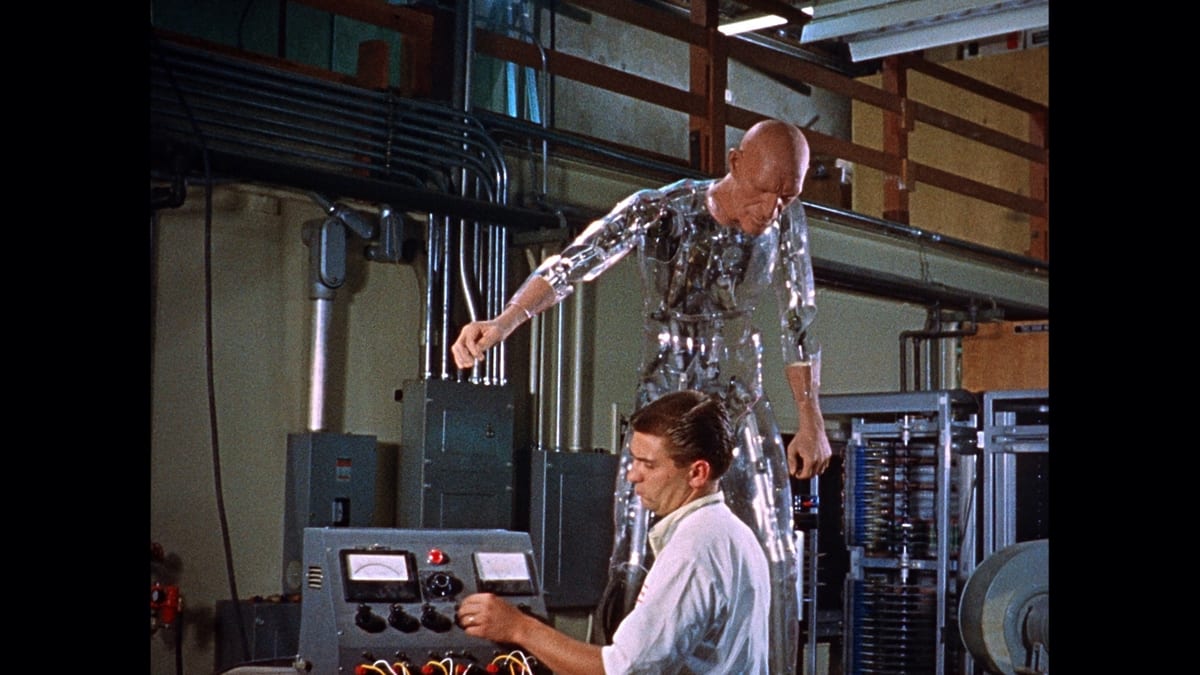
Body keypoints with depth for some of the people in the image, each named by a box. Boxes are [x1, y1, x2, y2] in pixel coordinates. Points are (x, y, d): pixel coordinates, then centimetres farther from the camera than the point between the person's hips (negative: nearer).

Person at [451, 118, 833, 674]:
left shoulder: (785, 221, -4)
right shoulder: (657, 213, -16)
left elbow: (799, 323, 5)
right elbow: (570, 267, -28)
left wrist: (811, 422, 3)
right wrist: (502, 324, -44)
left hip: (744, 412, 3)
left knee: (769, 568, 3)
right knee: (638, 565, -7)